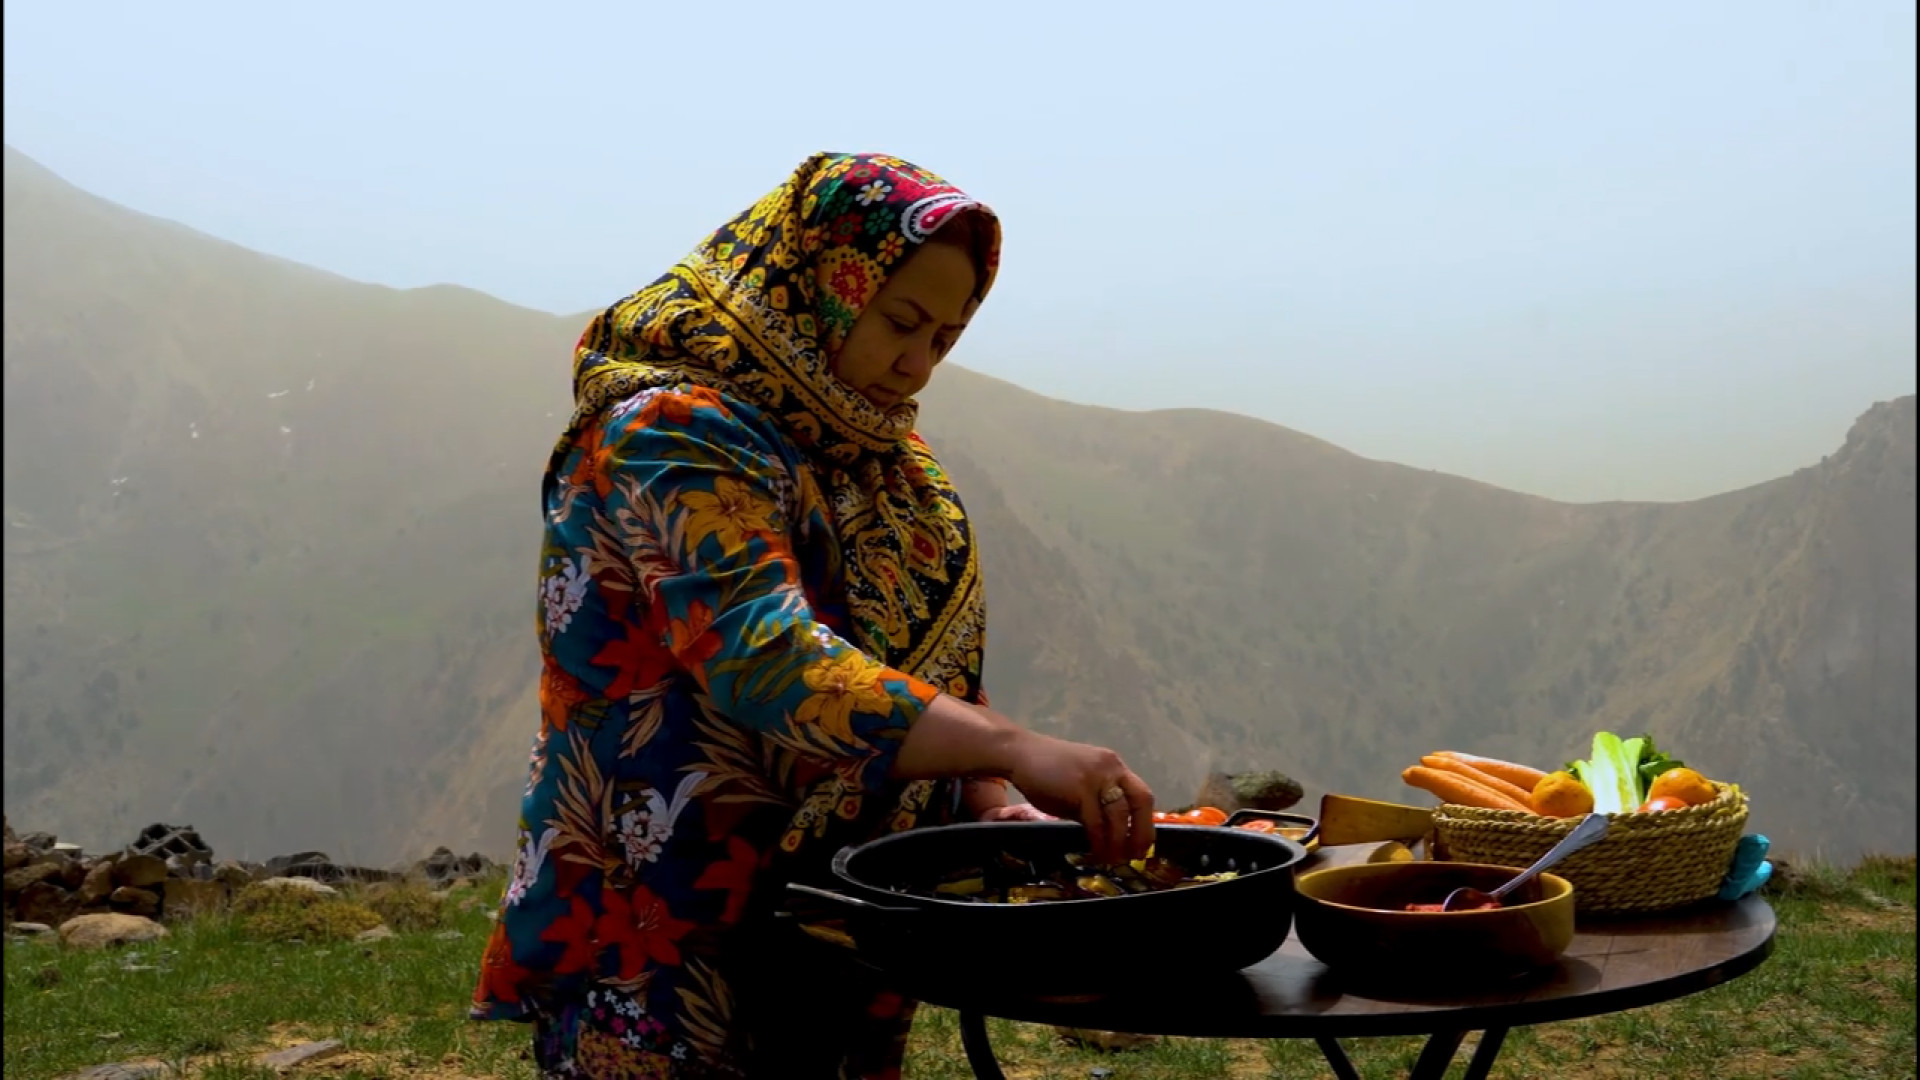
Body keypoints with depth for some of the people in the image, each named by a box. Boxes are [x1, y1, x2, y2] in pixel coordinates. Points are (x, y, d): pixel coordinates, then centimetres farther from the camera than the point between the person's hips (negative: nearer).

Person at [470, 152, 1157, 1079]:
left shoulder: (877, 458, 10)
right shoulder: (678, 436, -17)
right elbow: (767, 659, -32)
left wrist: (990, 807, -3)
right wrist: (1018, 749, -40)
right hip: (668, 945, -8)